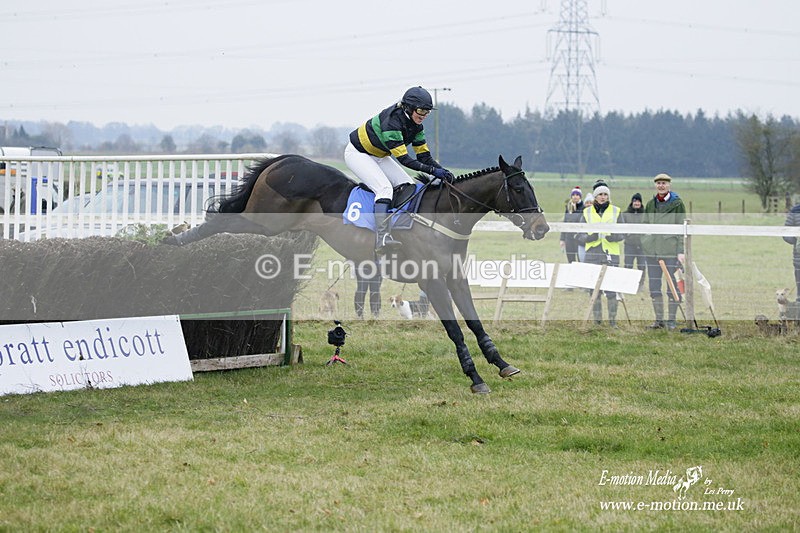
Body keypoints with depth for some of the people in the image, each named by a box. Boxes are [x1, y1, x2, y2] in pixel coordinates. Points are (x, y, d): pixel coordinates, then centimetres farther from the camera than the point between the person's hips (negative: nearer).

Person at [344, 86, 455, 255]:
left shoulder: (415, 125, -7)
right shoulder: (391, 121, -34)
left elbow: (424, 155, -5)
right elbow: (403, 158, -36)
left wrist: (442, 170, -23)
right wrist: (433, 170, -40)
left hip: (378, 156, 9)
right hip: (357, 153, -9)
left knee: (409, 186, -3)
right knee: (384, 188, -28)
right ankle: (381, 238, -38)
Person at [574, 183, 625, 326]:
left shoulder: (616, 212, 7)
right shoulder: (587, 212, 9)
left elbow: (623, 234, 7)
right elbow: (580, 235, 9)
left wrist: (614, 237, -14)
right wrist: (590, 237, -12)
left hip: (611, 254, -1)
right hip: (592, 254, 1)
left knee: (611, 289, -8)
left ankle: (612, 319, -2)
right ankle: (597, 319, 10)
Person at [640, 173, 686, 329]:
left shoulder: (677, 204, 0)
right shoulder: (650, 204, 13)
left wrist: (681, 251, -9)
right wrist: (644, 245, 7)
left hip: (671, 251, -5)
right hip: (652, 251, 5)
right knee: (654, 286, 6)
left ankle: (671, 320, 5)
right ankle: (659, 319, 14)